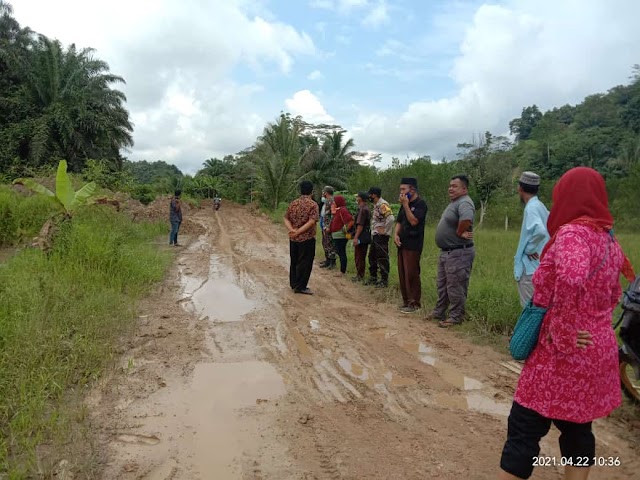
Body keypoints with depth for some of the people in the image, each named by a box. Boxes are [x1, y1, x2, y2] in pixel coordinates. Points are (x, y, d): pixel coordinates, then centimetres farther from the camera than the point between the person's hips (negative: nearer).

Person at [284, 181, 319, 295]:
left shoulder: (293, 203, 7)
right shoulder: (313, 204, -10)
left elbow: (286, 219, 2)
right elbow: (312, 221, -21)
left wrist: (292, 229, -11)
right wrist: (298, 232, -20)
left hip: (293, 238, 6)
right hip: (307, 238, -6)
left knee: (294, 261, 16)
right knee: (305, 263, 2)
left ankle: (294, 284, 26)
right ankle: (301, 287, 5)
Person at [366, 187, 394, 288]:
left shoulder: (383, 205, -18)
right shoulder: (376, 205, 13)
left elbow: (391, 219, -28)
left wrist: (384, 230, -21)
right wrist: (373, 232, 14)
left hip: (381, 237, -10)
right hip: (375, 236, 10)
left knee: (382, 259, -3)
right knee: (372, 257, 17)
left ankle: (384, 281, 5)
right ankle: (373, 278, 28)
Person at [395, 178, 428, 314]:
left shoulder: (420, 204, -9)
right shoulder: (404, 204, 15)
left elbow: (413, 221, -20)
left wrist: (406, 204, -17)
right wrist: (396, 235, 2)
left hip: (413, 245, -8)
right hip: (402, 244, 8)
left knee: (411, 274, -7)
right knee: (402, 274, 10)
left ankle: (414, 303, 1)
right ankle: (406, 300, 19)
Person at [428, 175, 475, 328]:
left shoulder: (464, 203, -18)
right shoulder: (454, 202, 15)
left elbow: (466, 219, -39)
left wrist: (459, 233, -23)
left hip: (458, 253, -11)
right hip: (446, 251, 11)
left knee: (455, 287, -1)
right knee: (442, 284, 18)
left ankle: (456, 317, 10)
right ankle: (439, 312, 30)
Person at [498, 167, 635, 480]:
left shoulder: (572, 233, -19)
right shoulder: (609, 239, 8)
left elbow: (571, 278, -39)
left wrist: (563, 334, -28)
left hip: (563, 355, -8)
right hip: (599, 349, 8)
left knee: (524, 429, 2)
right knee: (577, 427, 20)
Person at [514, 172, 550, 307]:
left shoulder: (531, 208, -18)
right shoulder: (539, 206, 10)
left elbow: (539, 231, -35)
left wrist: (529, 248, -19)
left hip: (531, 268, -9)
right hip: (538, 266, 9)